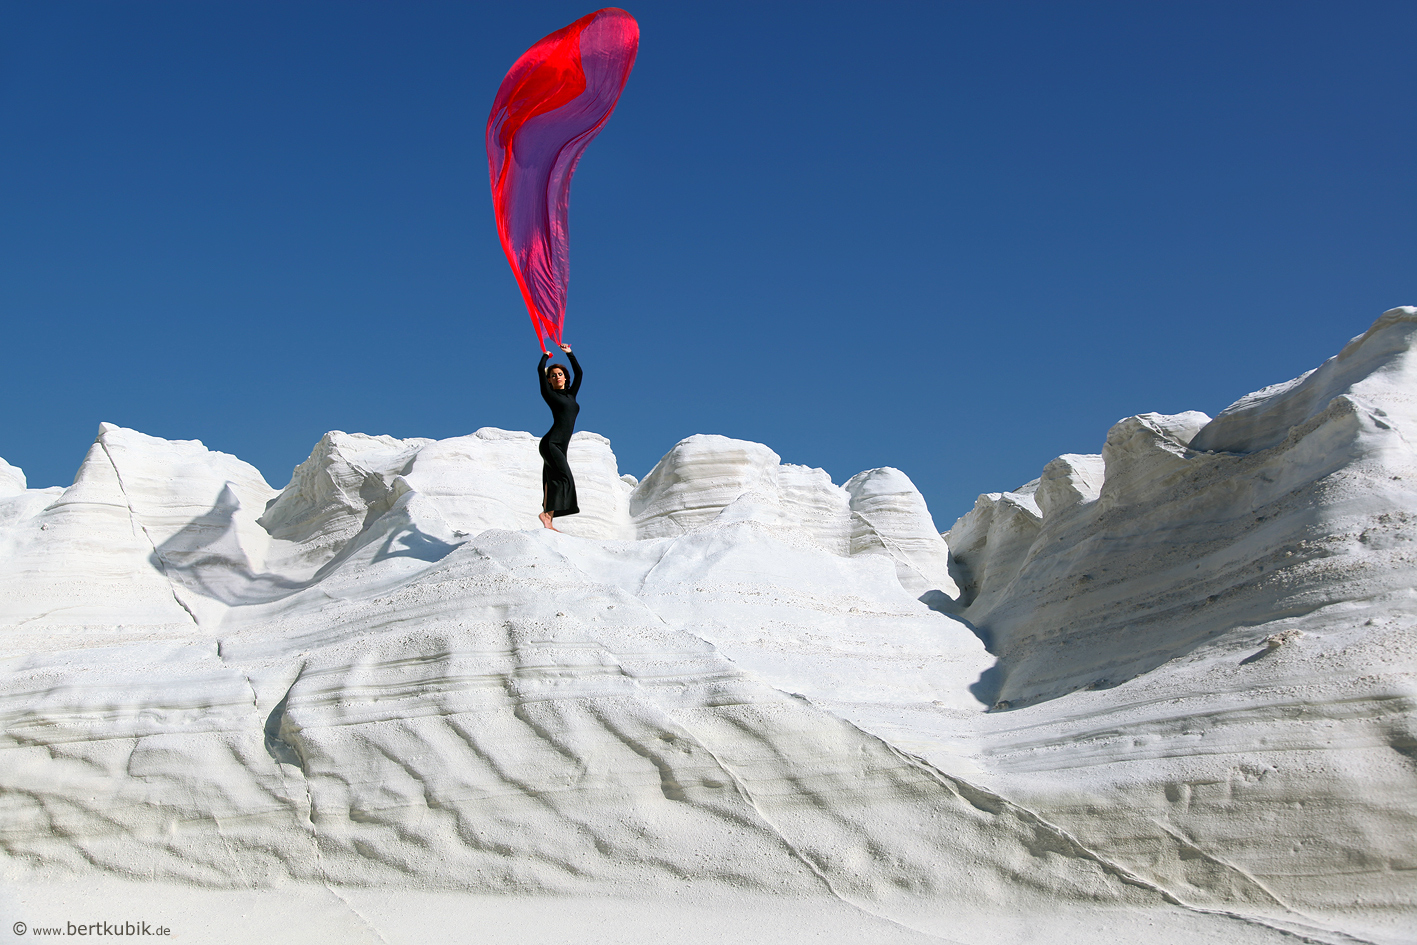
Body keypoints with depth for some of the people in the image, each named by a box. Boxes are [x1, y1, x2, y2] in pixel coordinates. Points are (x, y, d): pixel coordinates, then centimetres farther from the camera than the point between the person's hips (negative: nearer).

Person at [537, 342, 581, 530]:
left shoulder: (571, 394, 20)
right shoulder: (550, 394, 5)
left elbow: (579, 373, 25)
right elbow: (540, 370, 2)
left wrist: (569, 353, 30)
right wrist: (545, 355, 20)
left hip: (561, 447, 7)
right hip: (551, 443, -7)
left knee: (554, 482, 0)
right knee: (564, 477, -22)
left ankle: (548, 521, -4)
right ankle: (547, 513, -29)